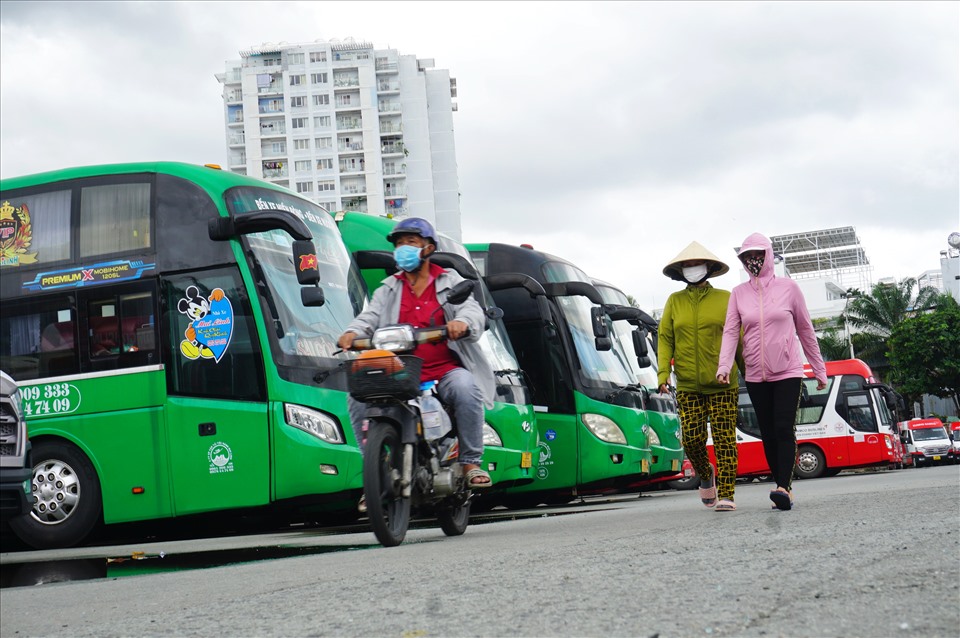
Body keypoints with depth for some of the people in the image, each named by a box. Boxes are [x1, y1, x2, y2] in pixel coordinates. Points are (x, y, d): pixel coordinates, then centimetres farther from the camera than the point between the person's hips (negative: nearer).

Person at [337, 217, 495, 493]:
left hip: (445, 370, -2)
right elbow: (370, 317, 2)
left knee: (466, 388, -35)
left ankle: (471, 463, -20)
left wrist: (462, 322, -31)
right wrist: (352, 333, -22)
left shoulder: (450, 281, 13)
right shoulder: (388, 289, 20)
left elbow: (472, 309, -5)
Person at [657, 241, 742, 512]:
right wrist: (663, 373, -5)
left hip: (722, 384, -2)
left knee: (724, 439, -6)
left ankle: (727, 495, -4)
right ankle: (705, 474, 26)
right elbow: (665, 340, 8)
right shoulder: (674, 301, 9)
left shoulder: (725, 299, 4)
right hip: (688, 386, 2)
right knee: (692, 439, -4)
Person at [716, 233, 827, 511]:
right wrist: (724, 366, -18)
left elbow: (805, 330, 7)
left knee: (784, 429, -16)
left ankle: (784, 488, -25)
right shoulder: (739, 293, 6)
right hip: (755, 376, 3)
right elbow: (730, 331, -2)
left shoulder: (788, 287, 1)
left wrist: (819, 370, 10)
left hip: (788, 372, -3)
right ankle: (784, 488, 10)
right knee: (768, 434, 4)